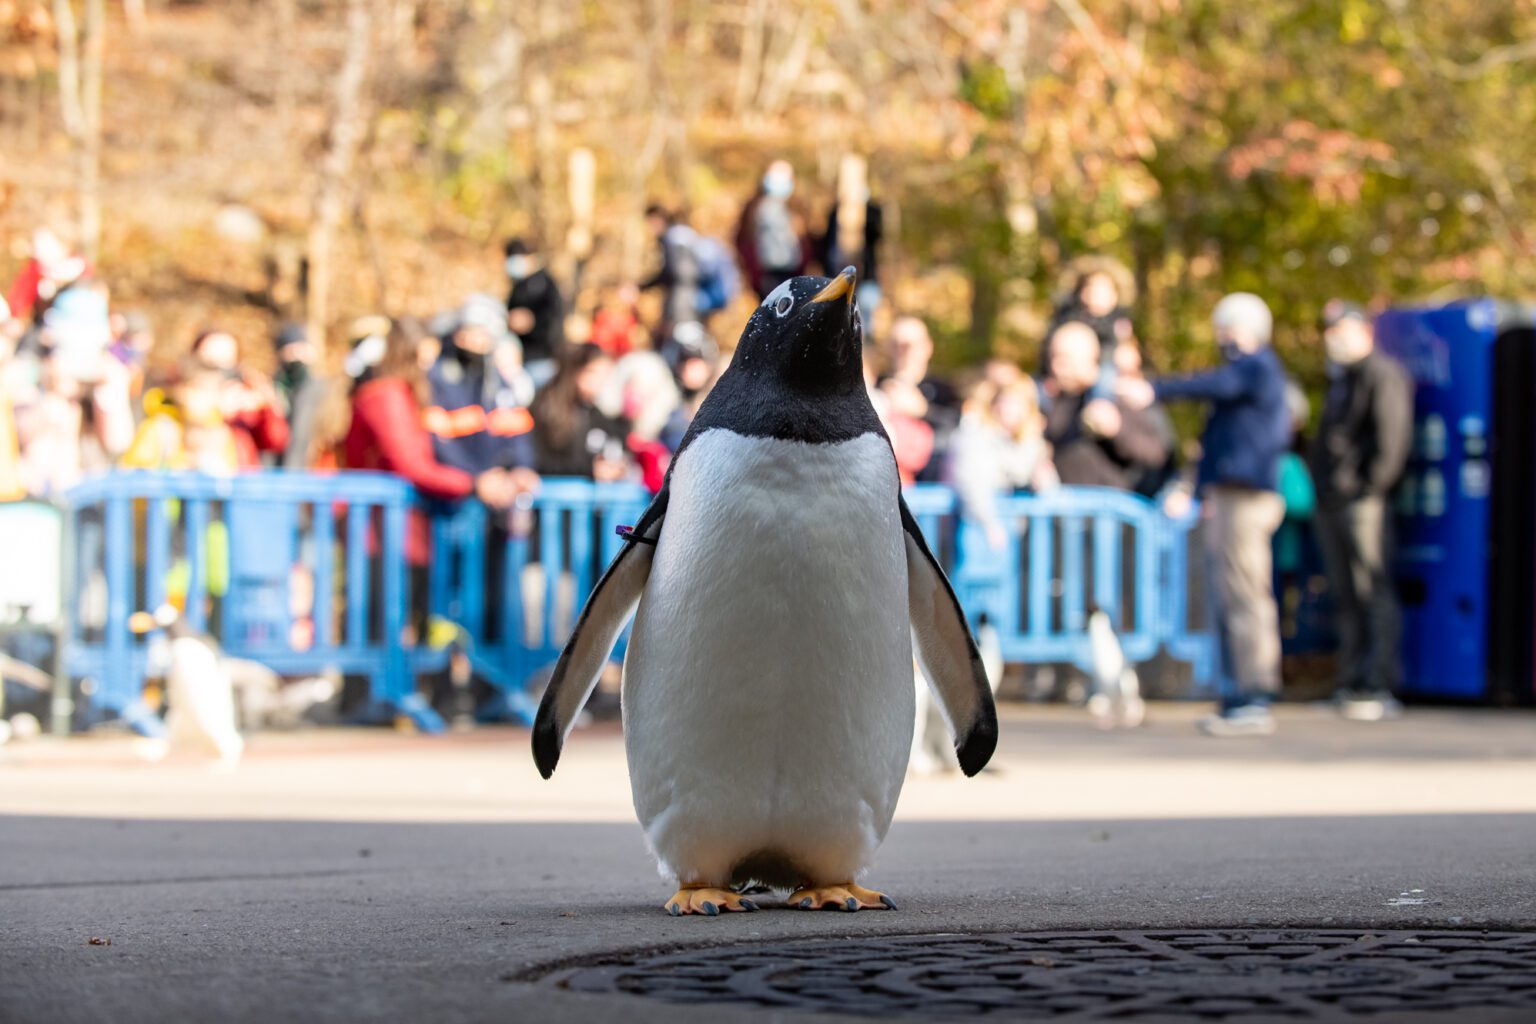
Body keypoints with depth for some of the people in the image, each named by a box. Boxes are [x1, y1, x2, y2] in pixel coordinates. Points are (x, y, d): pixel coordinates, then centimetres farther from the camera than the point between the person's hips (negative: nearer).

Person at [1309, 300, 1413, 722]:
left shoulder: (1382, 375, -6)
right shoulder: (1339, 379, 22)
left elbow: (1392, 438, -15)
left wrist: (1371, 486, -18)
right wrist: (1321, 485, 16)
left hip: (1363, 502, -9)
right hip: (1331, 503, 9)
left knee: (1374, 592, -10)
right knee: (1347, 596, 10)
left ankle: (1380, 687, -11)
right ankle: (1352, 684, 14)